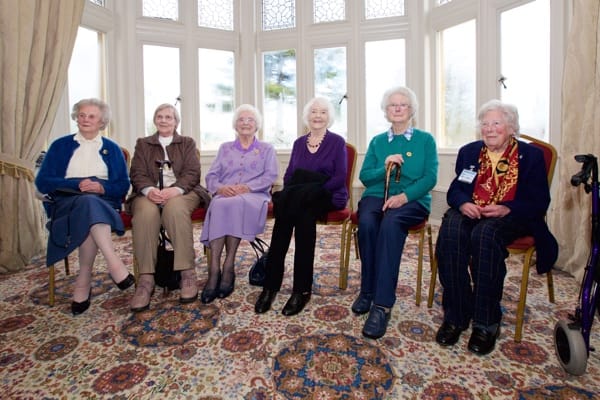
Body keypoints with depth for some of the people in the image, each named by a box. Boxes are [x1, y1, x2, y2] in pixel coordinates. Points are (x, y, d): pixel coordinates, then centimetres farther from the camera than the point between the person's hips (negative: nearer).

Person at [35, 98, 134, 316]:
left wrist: (101, 187, -14)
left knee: (91, 213, -36)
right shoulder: (60, 145, 15)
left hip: (104, 203, 1)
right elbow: (42, 182, 3)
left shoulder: (112, 149, 16)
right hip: (66, 202, 0)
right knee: (89, 204, -36)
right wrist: (78, 184, -12)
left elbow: (123, 185, 6)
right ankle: (114, 265, -44)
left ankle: (83, 281, -29)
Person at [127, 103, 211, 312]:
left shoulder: (188, 143, 18)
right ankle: (146, 279, -35)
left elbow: (192, 173, 2)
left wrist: (175, 189, -19)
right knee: (145, 212, -35)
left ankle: (188, 273, -35)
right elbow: (138, 174, 7)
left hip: (181, 192, -1)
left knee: (175, 208, -37)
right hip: (150, 194, 1)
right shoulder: (143, 144, 22)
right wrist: (149, 190, -17)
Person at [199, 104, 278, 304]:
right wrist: (221, 187, -9)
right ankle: (214, 270, -38)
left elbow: (270, 176, 2)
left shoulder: (267, 149, 20)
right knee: (220, 206, -35)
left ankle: (228, 267, -34)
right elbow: (211, 176, 15)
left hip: (254, 196, -2)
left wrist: (247, 187, -14)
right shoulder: (225, 148, 26)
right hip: (225, 195, 2)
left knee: (235, 204, -38)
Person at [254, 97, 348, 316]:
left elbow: (340, 177, -6)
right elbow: (288, 175, 15)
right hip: (300, 198, 3)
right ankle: (270, 284, -29)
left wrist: (312, 191, -17)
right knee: (302, 216, -34)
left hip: (328, 196, -3)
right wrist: (292, 194, -7)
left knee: (305, 216, -36)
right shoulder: (299, 142, 19)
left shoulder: (337, 142, 5)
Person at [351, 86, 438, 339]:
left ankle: (382, 303, -35)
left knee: (391, 224, -36)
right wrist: (385, 167, -12)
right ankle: (367, 290, -18)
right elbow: (364, 176, 8)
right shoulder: (377, 141, 18)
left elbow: (430, 178, -1)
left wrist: (405, 195, -17)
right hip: (377, 195, 3)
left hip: (412, 200, -2)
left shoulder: (425, 140, 11)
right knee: (366, 223, -33)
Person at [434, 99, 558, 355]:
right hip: (470, 212, 3)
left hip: (511, 217, -2)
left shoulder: (531, 155, 8)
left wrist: (506, 209, -18)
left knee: (484, 234, -38)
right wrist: (463, 203, -13)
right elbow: (454, 190, 11)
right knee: (450, 232, -33)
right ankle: (455, 317, -24)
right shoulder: (469, 152, 16)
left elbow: (539, 202, 0)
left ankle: (486, 323, -26)